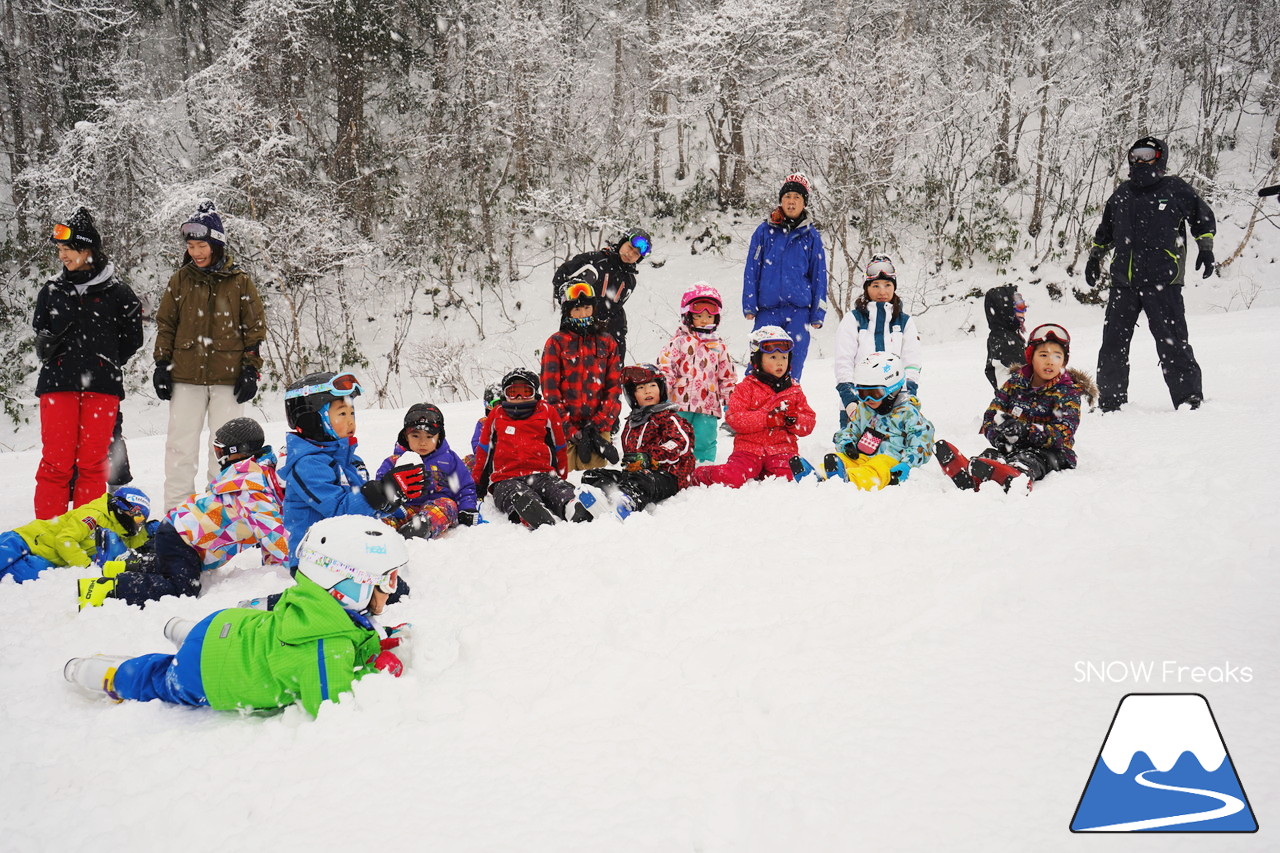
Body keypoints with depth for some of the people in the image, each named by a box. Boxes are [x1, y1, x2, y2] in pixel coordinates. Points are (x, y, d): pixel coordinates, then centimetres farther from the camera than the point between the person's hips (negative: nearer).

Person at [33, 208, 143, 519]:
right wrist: (46, 347, 0)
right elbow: (40, 332, 22)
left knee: (92, 462, 1)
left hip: (101, 387, -1)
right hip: (57, 384, 2)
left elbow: (131, 339, 10)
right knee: (56, 460, -2)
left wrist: (106, 363, 3)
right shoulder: (51, 291, 12)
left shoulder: (116, 293, 4)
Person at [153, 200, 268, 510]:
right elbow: (165, 324, 12)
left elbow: (255, 327, 4)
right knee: (180, 444, 3)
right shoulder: (181, 280, 7)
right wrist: (162, 365, 5)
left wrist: (250, 370, -2)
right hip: (185, 376, 2)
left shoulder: (239, 281, 1)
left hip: (227, 377, -2)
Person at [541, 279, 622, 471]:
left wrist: (599, 425, -6)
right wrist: (571, 431, -9)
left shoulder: (606, 343, 12)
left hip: (597, 430, 2)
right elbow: (550, 391, -1)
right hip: (565, 428, -2)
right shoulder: (556, 343, 3)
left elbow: (614, 387, 7)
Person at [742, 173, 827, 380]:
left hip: (798, 311, 0)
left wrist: (818, 313, 4)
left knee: (793, 366, 1)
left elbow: (819, 276, 9)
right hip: (767, 310, 0)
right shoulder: (764, 231, 6)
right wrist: (749, 305, 0)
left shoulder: (811, 236, 7)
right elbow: (752, 270, 7)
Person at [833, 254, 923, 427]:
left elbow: (912, 365, 10)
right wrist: (849, 400, -10)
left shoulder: (905, 322, 15)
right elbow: (843, 364, 1)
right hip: (856, 404, -1)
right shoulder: (852, 320, 8)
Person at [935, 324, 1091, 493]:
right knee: (991, 453, -32)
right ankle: (967, 474, -66)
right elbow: (991, 415, 9)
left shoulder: (1068, 392, 1)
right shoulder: (1015, 382, 13)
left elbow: (1064, 433, -14)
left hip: (1049, 451, -3)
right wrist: (996, 433, -17)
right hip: (1011, 446, 3)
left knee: (1025, 461, -39)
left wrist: (1026, 429, -31)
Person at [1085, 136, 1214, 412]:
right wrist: (1095, 257, 29)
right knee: (1113, 343, 4)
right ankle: (1110, 402, 14)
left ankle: (1190, 400, 3)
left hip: (1162, 280, -5)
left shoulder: (1176, 189, 3)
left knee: (1171, 342, -6)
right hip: (1123, 281, 5)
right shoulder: (1122, 193, 16)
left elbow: (1203, 217, 12)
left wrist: (1205, 248, 2)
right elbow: (1106, 230, 31)